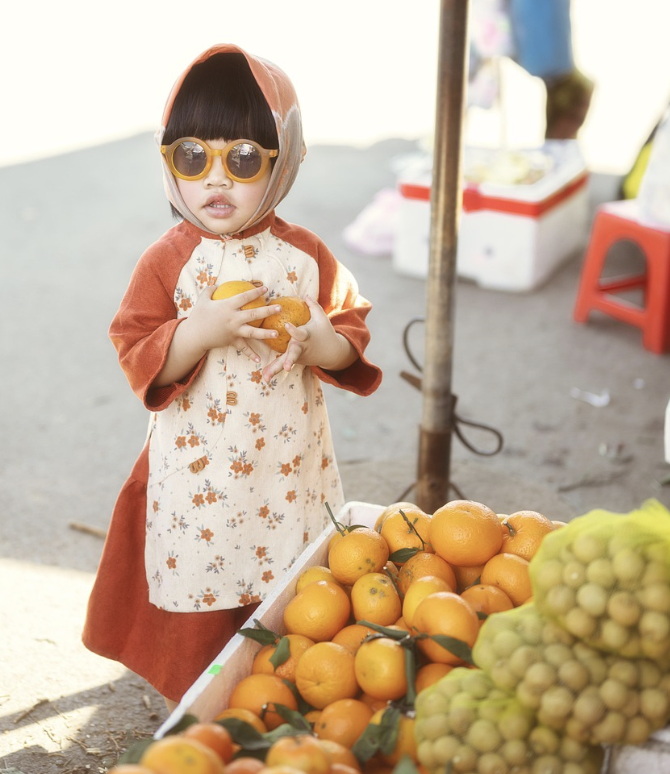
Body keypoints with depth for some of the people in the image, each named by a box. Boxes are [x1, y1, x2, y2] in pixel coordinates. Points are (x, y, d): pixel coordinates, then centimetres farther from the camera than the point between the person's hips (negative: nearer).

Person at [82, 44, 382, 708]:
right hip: (199, 473, -1)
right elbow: (138, 359, -10)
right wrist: (205, 329, -26)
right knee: (203, 593, 10)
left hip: (288, 466, 2)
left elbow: (352, 334, 3)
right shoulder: (168, 260, -8)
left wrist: (320, 344, -20)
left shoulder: (305, 254, -3)